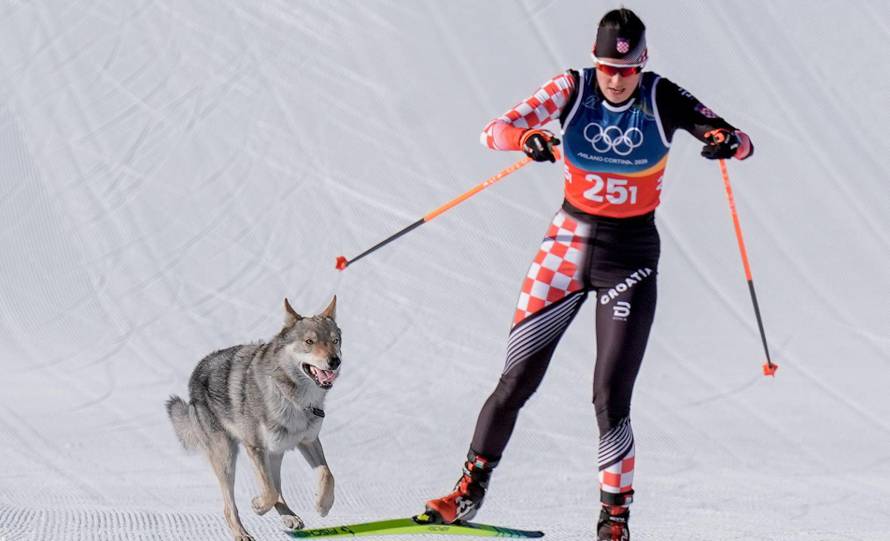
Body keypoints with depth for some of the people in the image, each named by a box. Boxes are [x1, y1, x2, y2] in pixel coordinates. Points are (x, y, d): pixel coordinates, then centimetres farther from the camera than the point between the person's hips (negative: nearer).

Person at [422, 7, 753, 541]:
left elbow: (743, 144, -13)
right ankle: (471, 488, 16)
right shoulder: (571, 89, -9)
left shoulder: (662, 99, -10)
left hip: (631, 255, -1)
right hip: (569, 242, 1)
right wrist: (527, 138, -40)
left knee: (610, 397, -8)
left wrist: (729, 141, -37)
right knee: (518, 379, 1)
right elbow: (495, 130, -17)